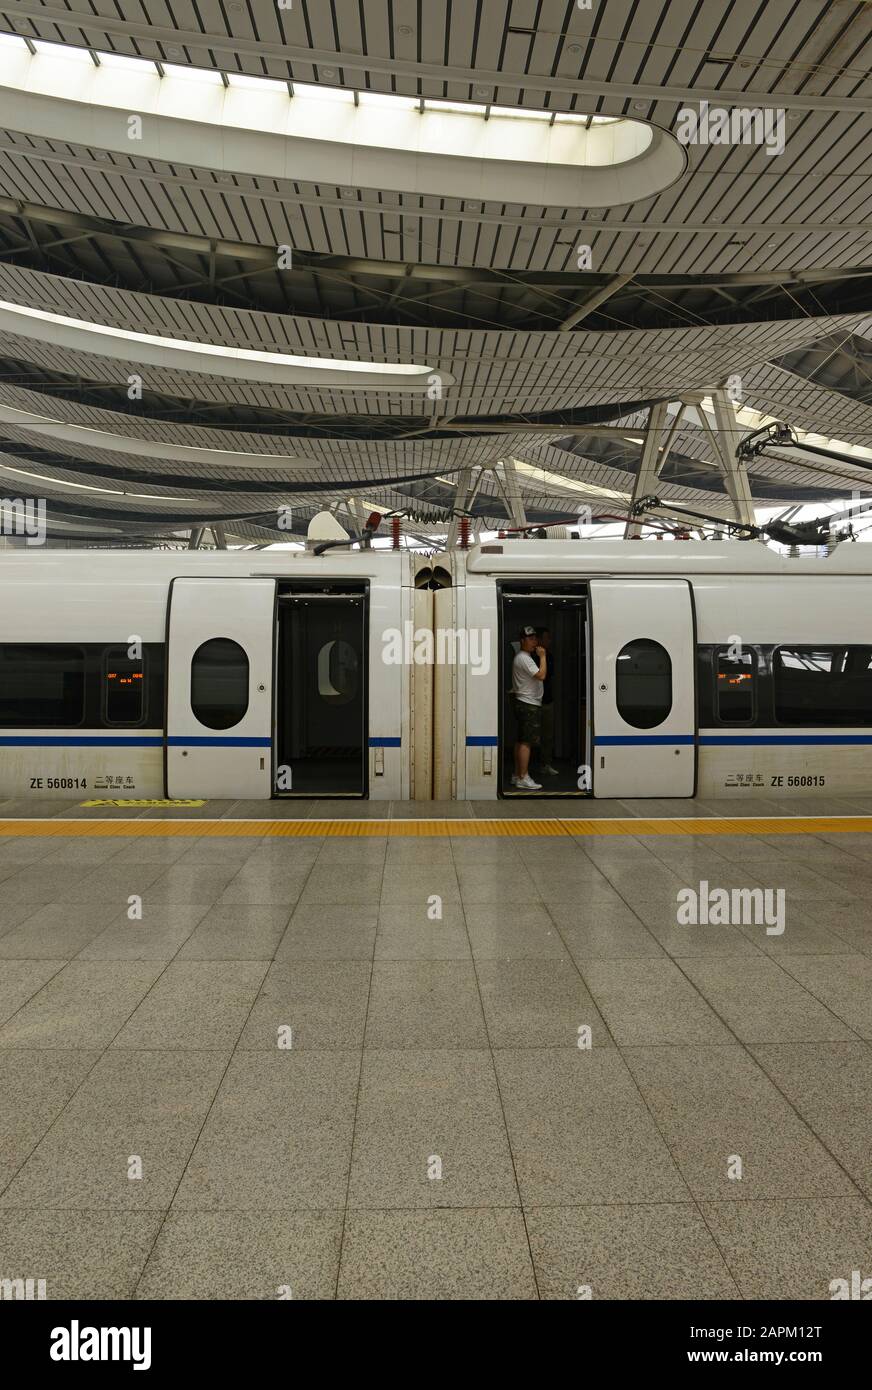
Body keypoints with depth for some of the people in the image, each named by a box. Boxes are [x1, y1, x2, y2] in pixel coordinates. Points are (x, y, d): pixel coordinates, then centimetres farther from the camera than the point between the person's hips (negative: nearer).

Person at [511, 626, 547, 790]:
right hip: (529, 704, -11)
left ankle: (517, 776, 17)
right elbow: (541, 675, -24)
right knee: (526, 742, -11)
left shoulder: (524, 657, 19)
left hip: (524, 703, 11)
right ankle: (523, 779, -12)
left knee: (521, 741, 12)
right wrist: (542, 656, -17)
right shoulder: (524, 658, -14)